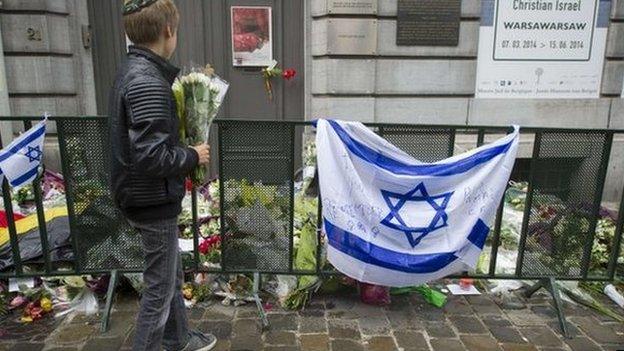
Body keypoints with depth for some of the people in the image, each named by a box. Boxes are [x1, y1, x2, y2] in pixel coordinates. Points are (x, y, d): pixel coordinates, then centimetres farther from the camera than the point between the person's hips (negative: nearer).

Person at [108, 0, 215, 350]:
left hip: (145, 197, 10)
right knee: (160, 287, 7)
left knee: (172, 275, 23)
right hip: (154, 202, -10)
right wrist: (193, 156, -14)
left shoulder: (133, 71, 7)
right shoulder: (148, 82, -24)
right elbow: (151, 157, -28)